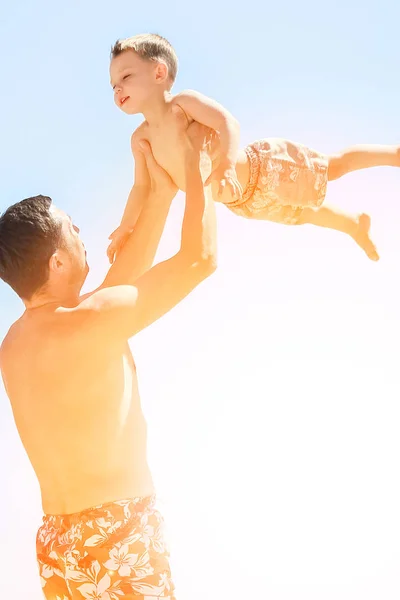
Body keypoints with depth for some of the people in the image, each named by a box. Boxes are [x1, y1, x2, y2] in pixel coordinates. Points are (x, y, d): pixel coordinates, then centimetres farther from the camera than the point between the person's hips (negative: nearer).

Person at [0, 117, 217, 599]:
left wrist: (162, 194, 19)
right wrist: (198, 168, 1)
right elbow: (200, 259, -14)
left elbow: (119, 283, 19)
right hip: (116, 531, -8)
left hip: (59, 537, 8)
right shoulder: (88, 323, -19)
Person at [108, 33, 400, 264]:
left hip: (266, 169, -7)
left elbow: (229, 123, -37)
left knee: (334, 166, 6)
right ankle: (356, 224, 54)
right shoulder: (142, 138, -10)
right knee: (303, 213, 28)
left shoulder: (184, 102, -27)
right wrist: (126, 226, -8)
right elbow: (143, 186, -1)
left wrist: (226, 166, -53)